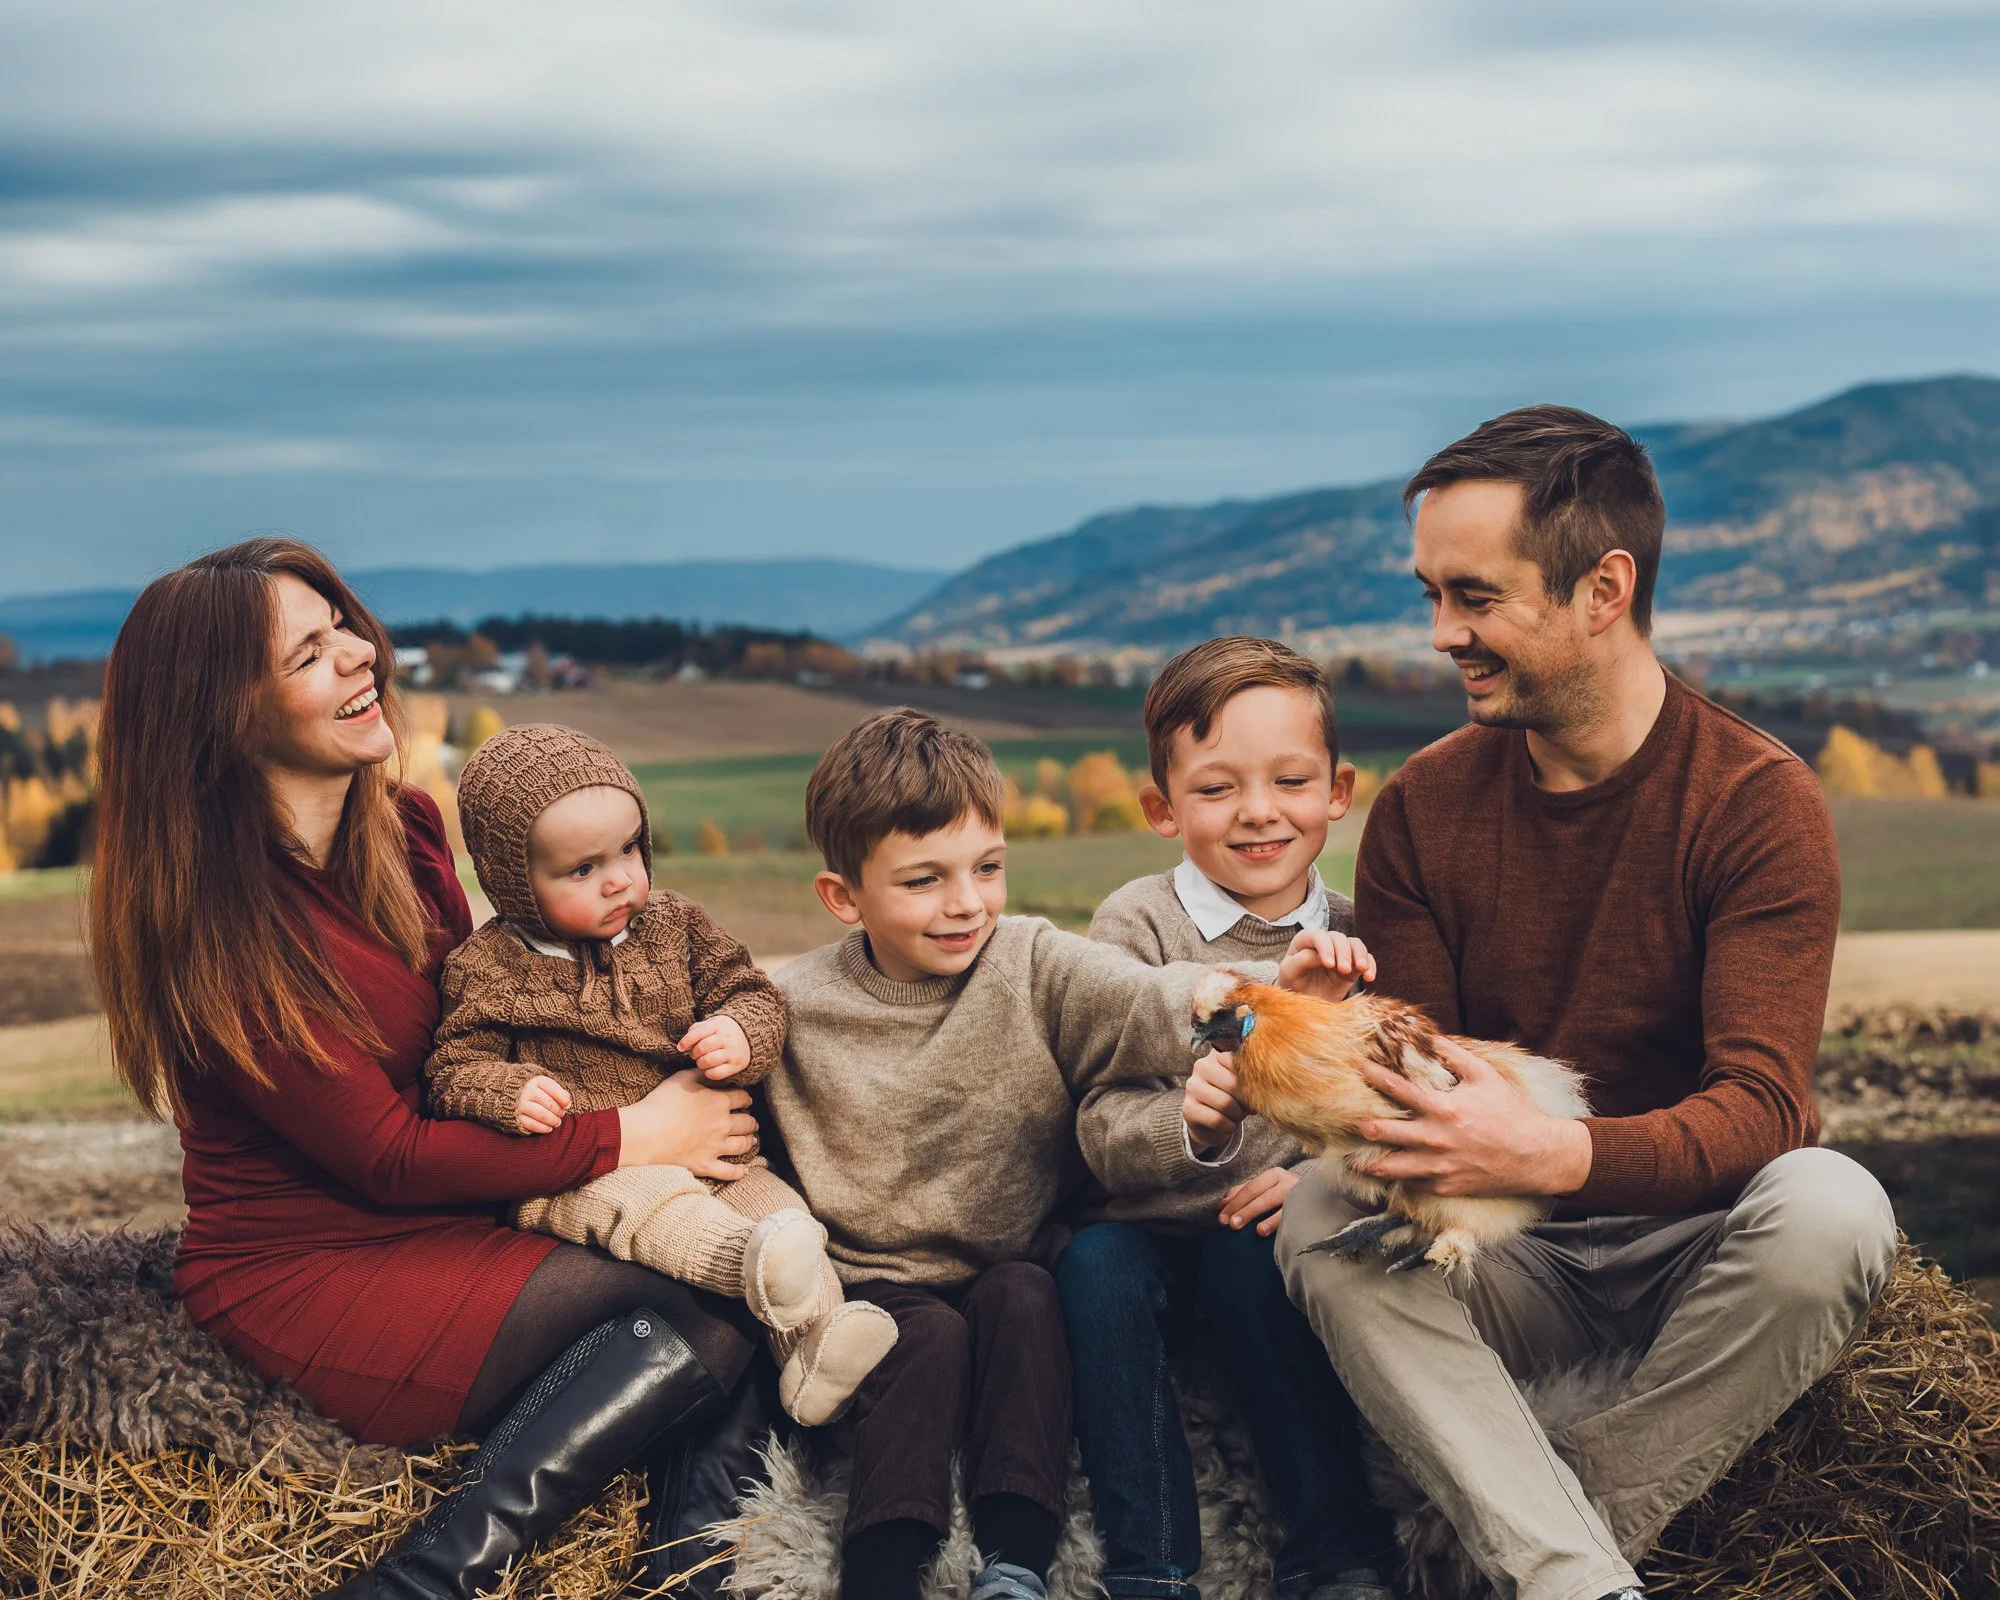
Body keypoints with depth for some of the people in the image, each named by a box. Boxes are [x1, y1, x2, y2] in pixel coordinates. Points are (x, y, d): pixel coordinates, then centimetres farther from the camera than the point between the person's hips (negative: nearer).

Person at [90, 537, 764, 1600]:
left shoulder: (405, 826, 6)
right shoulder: (211, 914, -18)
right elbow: (384, 1155, -18)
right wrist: (631, 1138, -15)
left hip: (448, 1228, 8)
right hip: (303, 1270, -8)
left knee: (709, 1331, -13)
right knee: (695, 1322, -23)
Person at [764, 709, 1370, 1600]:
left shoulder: (1035, 966, -6)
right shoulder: (798, 1008, -5)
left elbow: (1150, 1007, -25)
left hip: (1014, 1267, 1)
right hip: (874, 1281, -1)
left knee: (1019, 1301, -29)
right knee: (933, 1336, -30)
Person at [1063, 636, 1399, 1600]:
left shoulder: (1354, 940, 4)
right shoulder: (1137, 929, -3)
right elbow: (1105, 1136, -13)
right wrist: (1191, 1127, -35)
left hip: (1266, 1231, 0)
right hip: (1147, 1229, 0)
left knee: (1251, 1261, -30)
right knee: (1095, 1263, -30)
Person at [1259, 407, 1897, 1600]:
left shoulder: (1760, 801, -11)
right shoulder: (1422, 811, 1)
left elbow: (1760, 1102, -20)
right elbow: (1414, 1079, -1)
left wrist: (1558, 1154, -40)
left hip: (1696, 1247, -2)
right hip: (1512, 1261, 2)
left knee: (1831, 1211, -34)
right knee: (1324, 1221, -26)